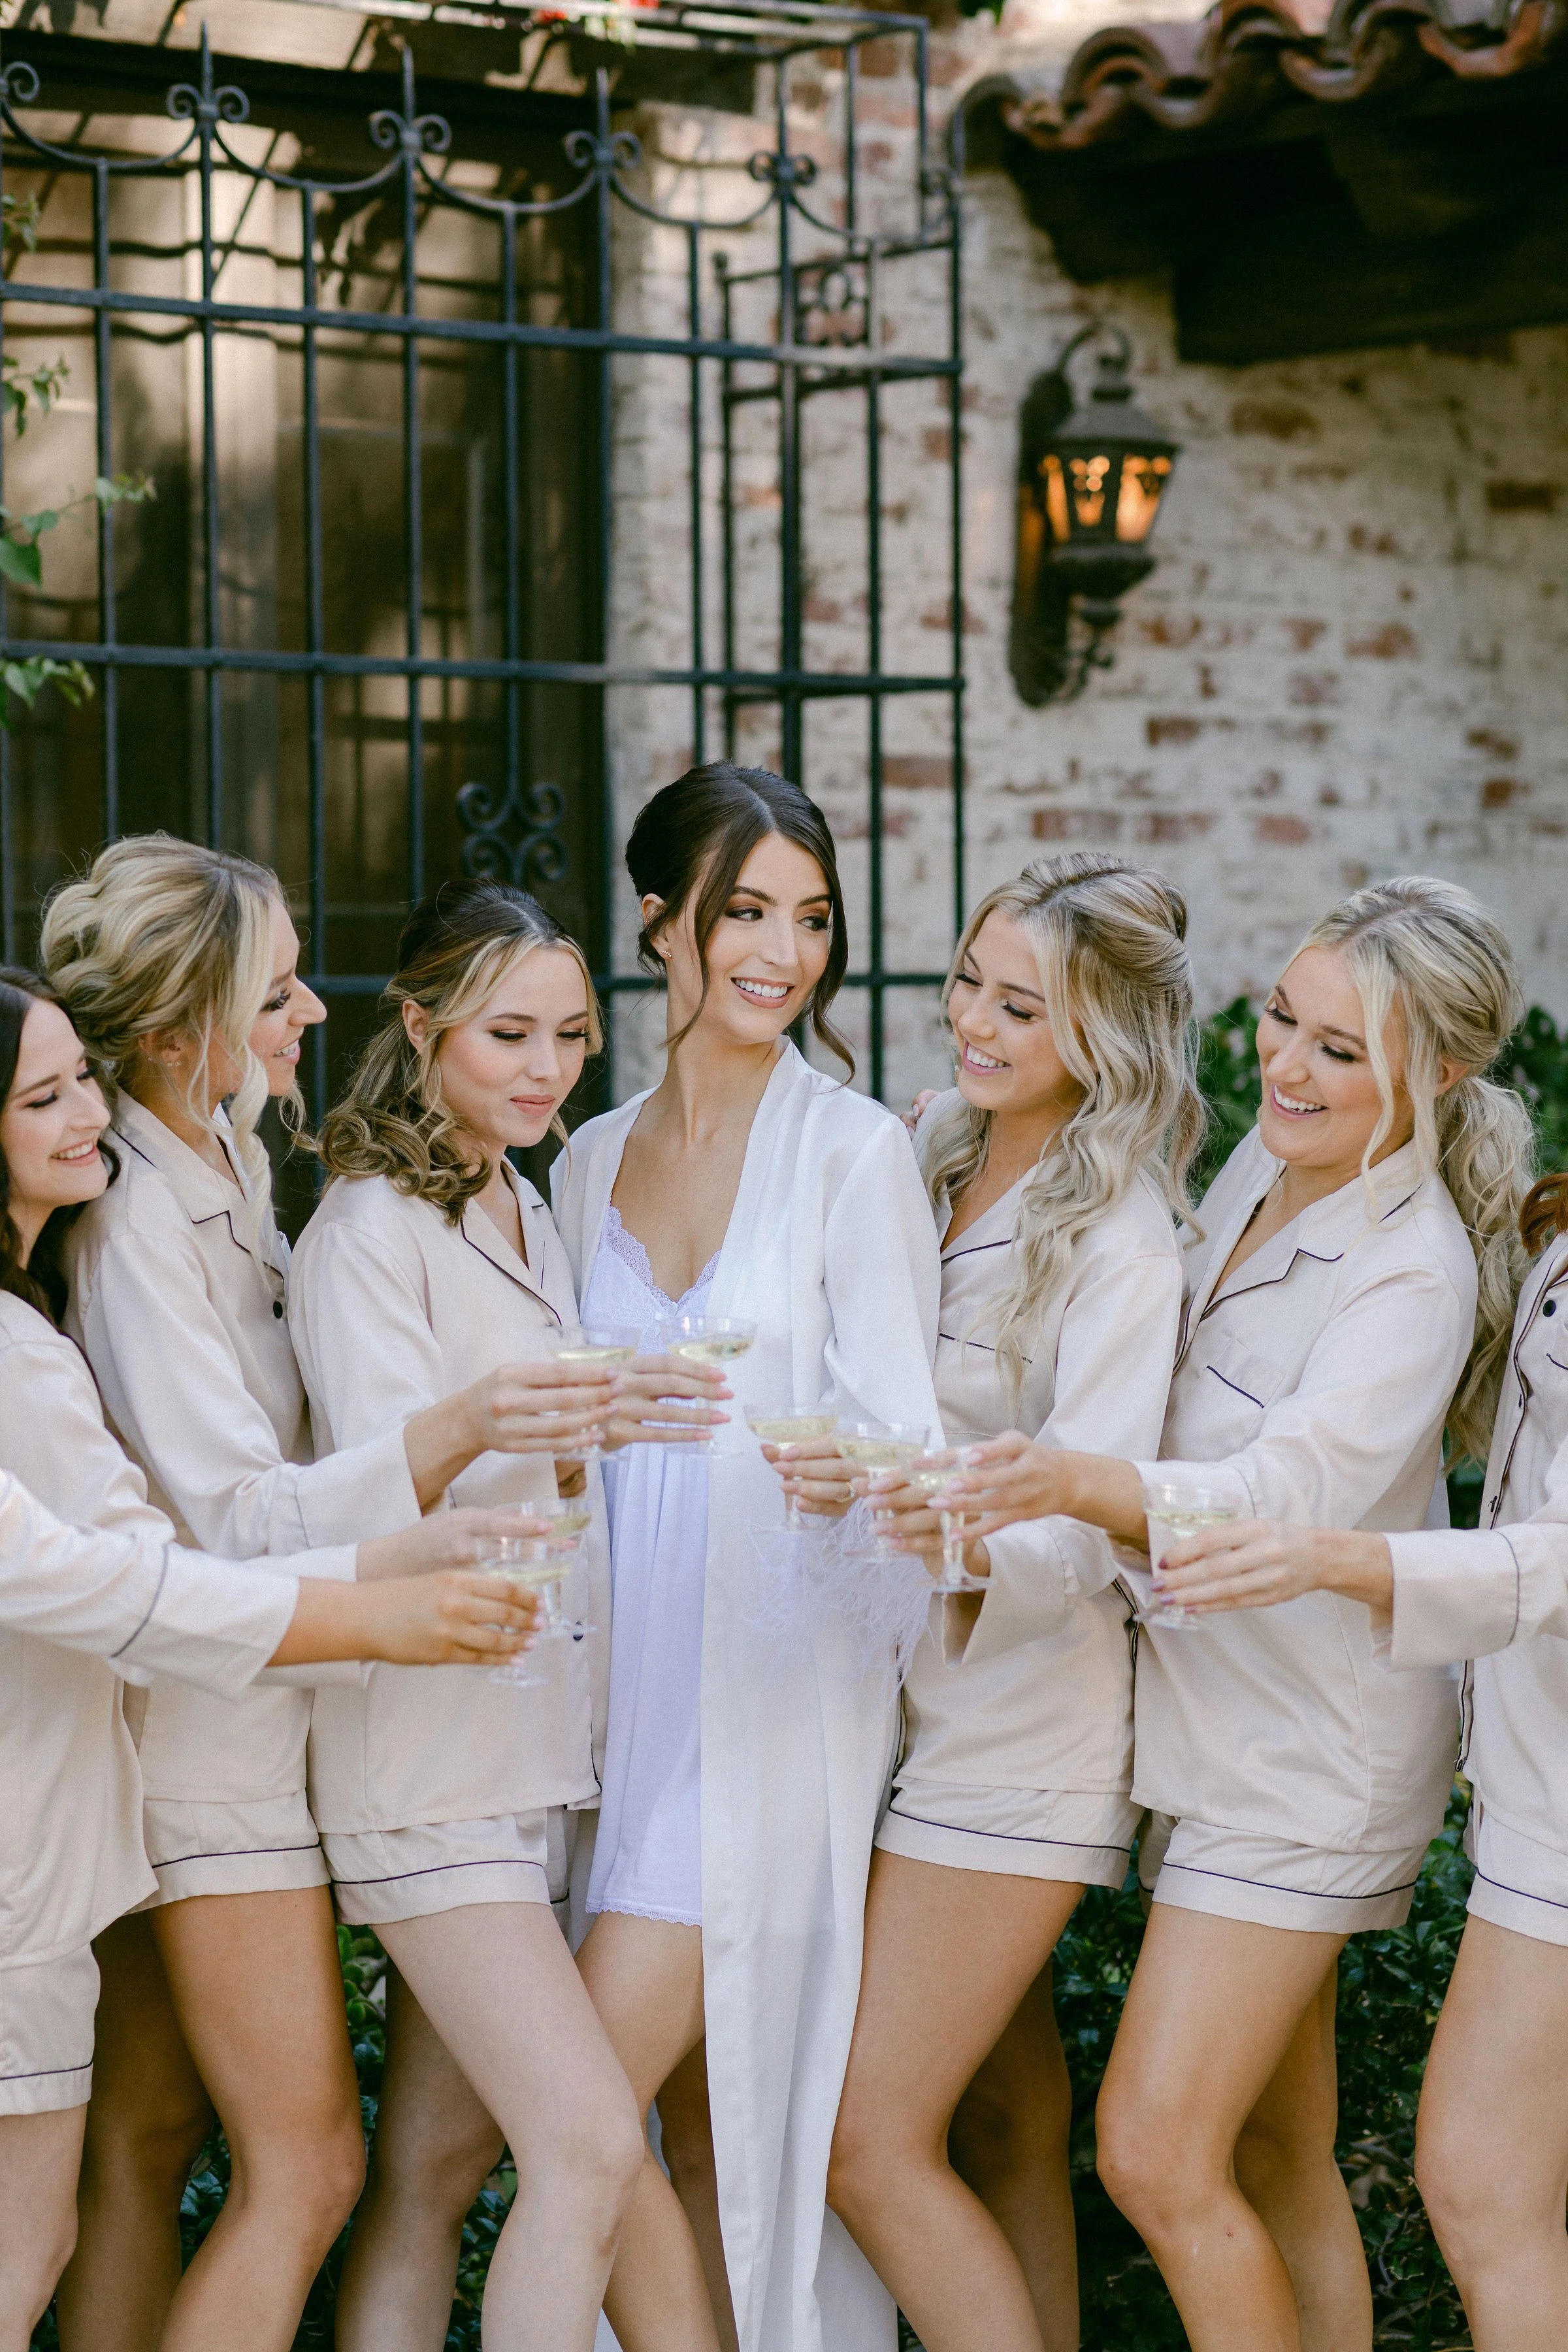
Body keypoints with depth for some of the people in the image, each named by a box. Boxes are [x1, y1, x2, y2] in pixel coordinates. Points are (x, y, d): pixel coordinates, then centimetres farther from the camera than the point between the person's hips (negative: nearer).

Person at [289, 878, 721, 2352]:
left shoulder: (529, 1218, 18)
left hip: (541, 1740, 8)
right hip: (432, 1752, -8)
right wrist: (540, 1425, -37)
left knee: (442, 2157, 8)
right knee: (590, 2144, -15)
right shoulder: (369, 1228, -8)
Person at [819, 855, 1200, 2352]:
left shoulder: (1122, 1248, -14)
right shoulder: (924, 1159, 7)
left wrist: (962, 1529, -40)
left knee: (871, 2146, -6)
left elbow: (1083, 1535, -23)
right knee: (1004, 2126, 15)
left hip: (1016, 1728, -7)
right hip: (913, 1705, 7)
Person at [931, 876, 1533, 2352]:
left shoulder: (1413, 1272, -21)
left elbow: (1287, 1495, -36)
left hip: (1305, 1758, -8)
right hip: (1211, 1726, 8)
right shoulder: (1262, 1172, 4)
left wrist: (1079, 1484, -52)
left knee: (1157, 2157, -8)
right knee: (1273, 2158, 14)